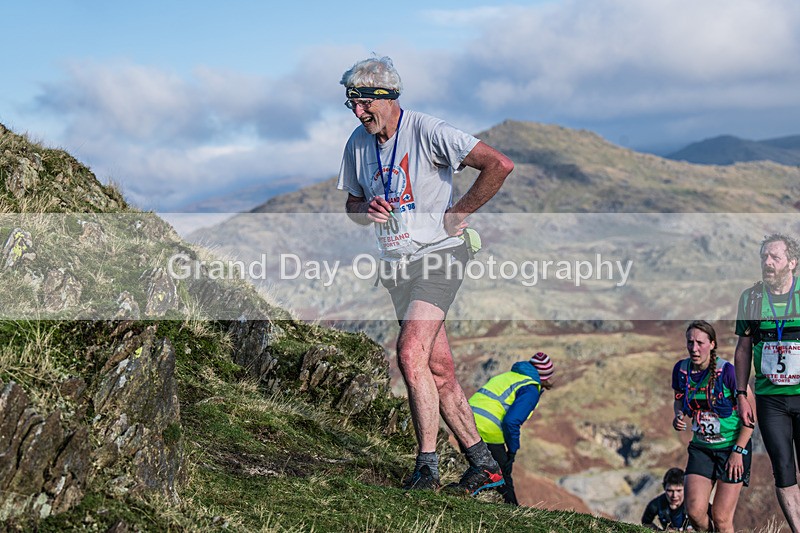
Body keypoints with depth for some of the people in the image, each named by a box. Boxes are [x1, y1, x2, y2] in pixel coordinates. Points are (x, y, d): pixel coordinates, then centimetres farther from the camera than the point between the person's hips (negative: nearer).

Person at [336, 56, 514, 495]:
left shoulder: (428, 131, -14)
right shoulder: (358, 143, 6)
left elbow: (499, 165, -17)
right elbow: (352, 203, 19)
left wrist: (459, 214, -13)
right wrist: (368, 209, -5)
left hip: (437, 255, -7)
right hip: (395, 264, 7)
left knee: (411, 353, -21)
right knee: (439, 370, 5)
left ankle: (427, 465, -15)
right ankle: (483, 464, 13)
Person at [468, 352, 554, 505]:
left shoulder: (507, 376, 22)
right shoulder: (531, 390, -3)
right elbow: (511, 421, -17)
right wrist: (513, 450, -5)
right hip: (488, 433, -8)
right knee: (503, 481, 5)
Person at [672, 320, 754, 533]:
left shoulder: (727, 371, -16)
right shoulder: (681, 369, -2)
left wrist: (738, 451, -14)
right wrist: (678, 416, -5)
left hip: (733, 446, -4)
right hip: (701, 447, 4)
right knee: (694, 511, -10)